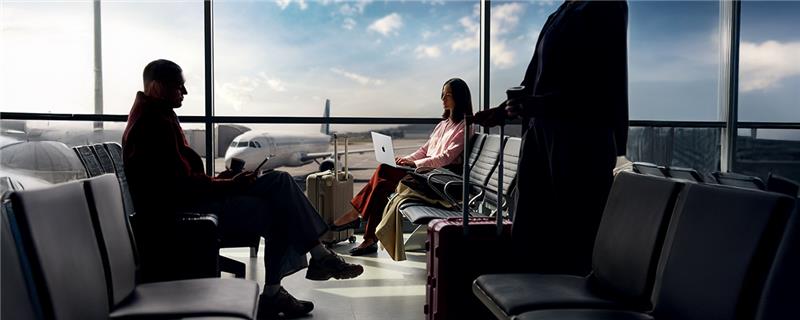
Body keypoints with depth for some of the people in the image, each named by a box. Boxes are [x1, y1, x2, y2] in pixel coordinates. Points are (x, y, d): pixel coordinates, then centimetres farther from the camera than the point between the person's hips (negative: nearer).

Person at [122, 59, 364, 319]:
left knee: (279, 180, 0)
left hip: (190, 197, 10)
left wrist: (220, 181, 4)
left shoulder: (159, 116, 16)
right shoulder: (153, 123, -18)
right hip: (178, 210, -10)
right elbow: (180, 184, -23)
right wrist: (229, 185, -15)